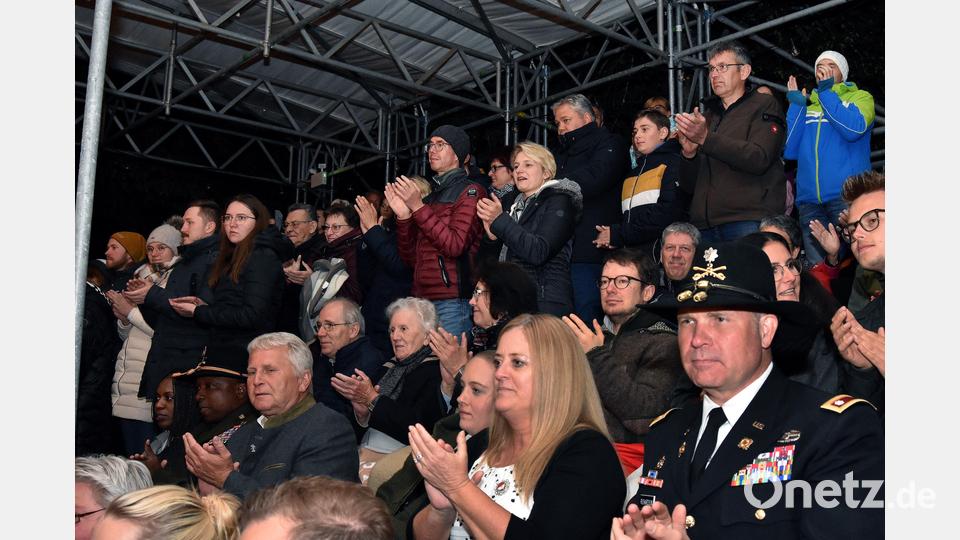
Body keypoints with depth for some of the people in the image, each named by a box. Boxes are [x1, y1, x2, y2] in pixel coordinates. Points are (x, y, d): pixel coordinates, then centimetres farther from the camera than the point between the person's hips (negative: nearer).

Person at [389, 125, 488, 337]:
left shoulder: (471, 192, 0)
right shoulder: (429, 198, 21)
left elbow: (455, 246, -15)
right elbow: (411, 259, 16)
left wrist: (418, 207, -13)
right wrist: (403, 216, 2)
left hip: (452, 302, -7)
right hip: (422, 300, 7)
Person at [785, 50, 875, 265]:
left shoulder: (859, 97, 11)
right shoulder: (806, 106, 22)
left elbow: (854, 129, -12)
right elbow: (790, 151, 9)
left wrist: (826, 93, -5)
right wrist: (796, 106, 7)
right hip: (809, 200, 4)